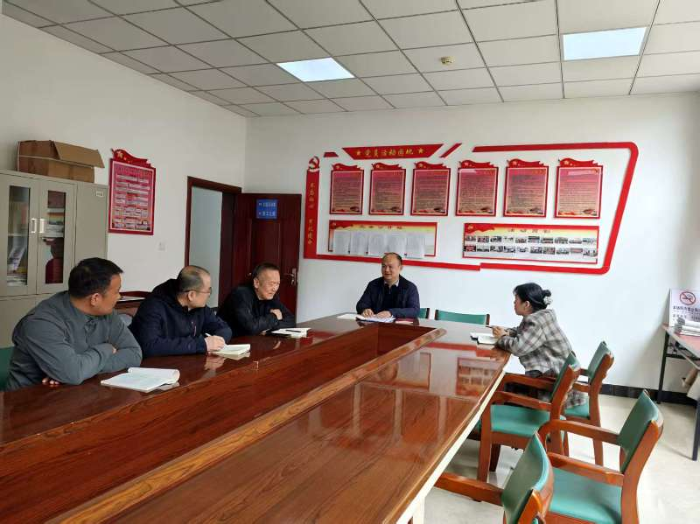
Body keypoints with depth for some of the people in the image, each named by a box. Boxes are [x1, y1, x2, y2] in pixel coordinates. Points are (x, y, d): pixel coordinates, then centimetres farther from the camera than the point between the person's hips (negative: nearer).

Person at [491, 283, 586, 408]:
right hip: (550, 375, 9)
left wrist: (502, 337, -14)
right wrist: (506, 332, 0)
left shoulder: (538, 322, -24)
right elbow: (521, 332, 23)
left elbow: (518, 347, -35)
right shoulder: (536, 317, 7)